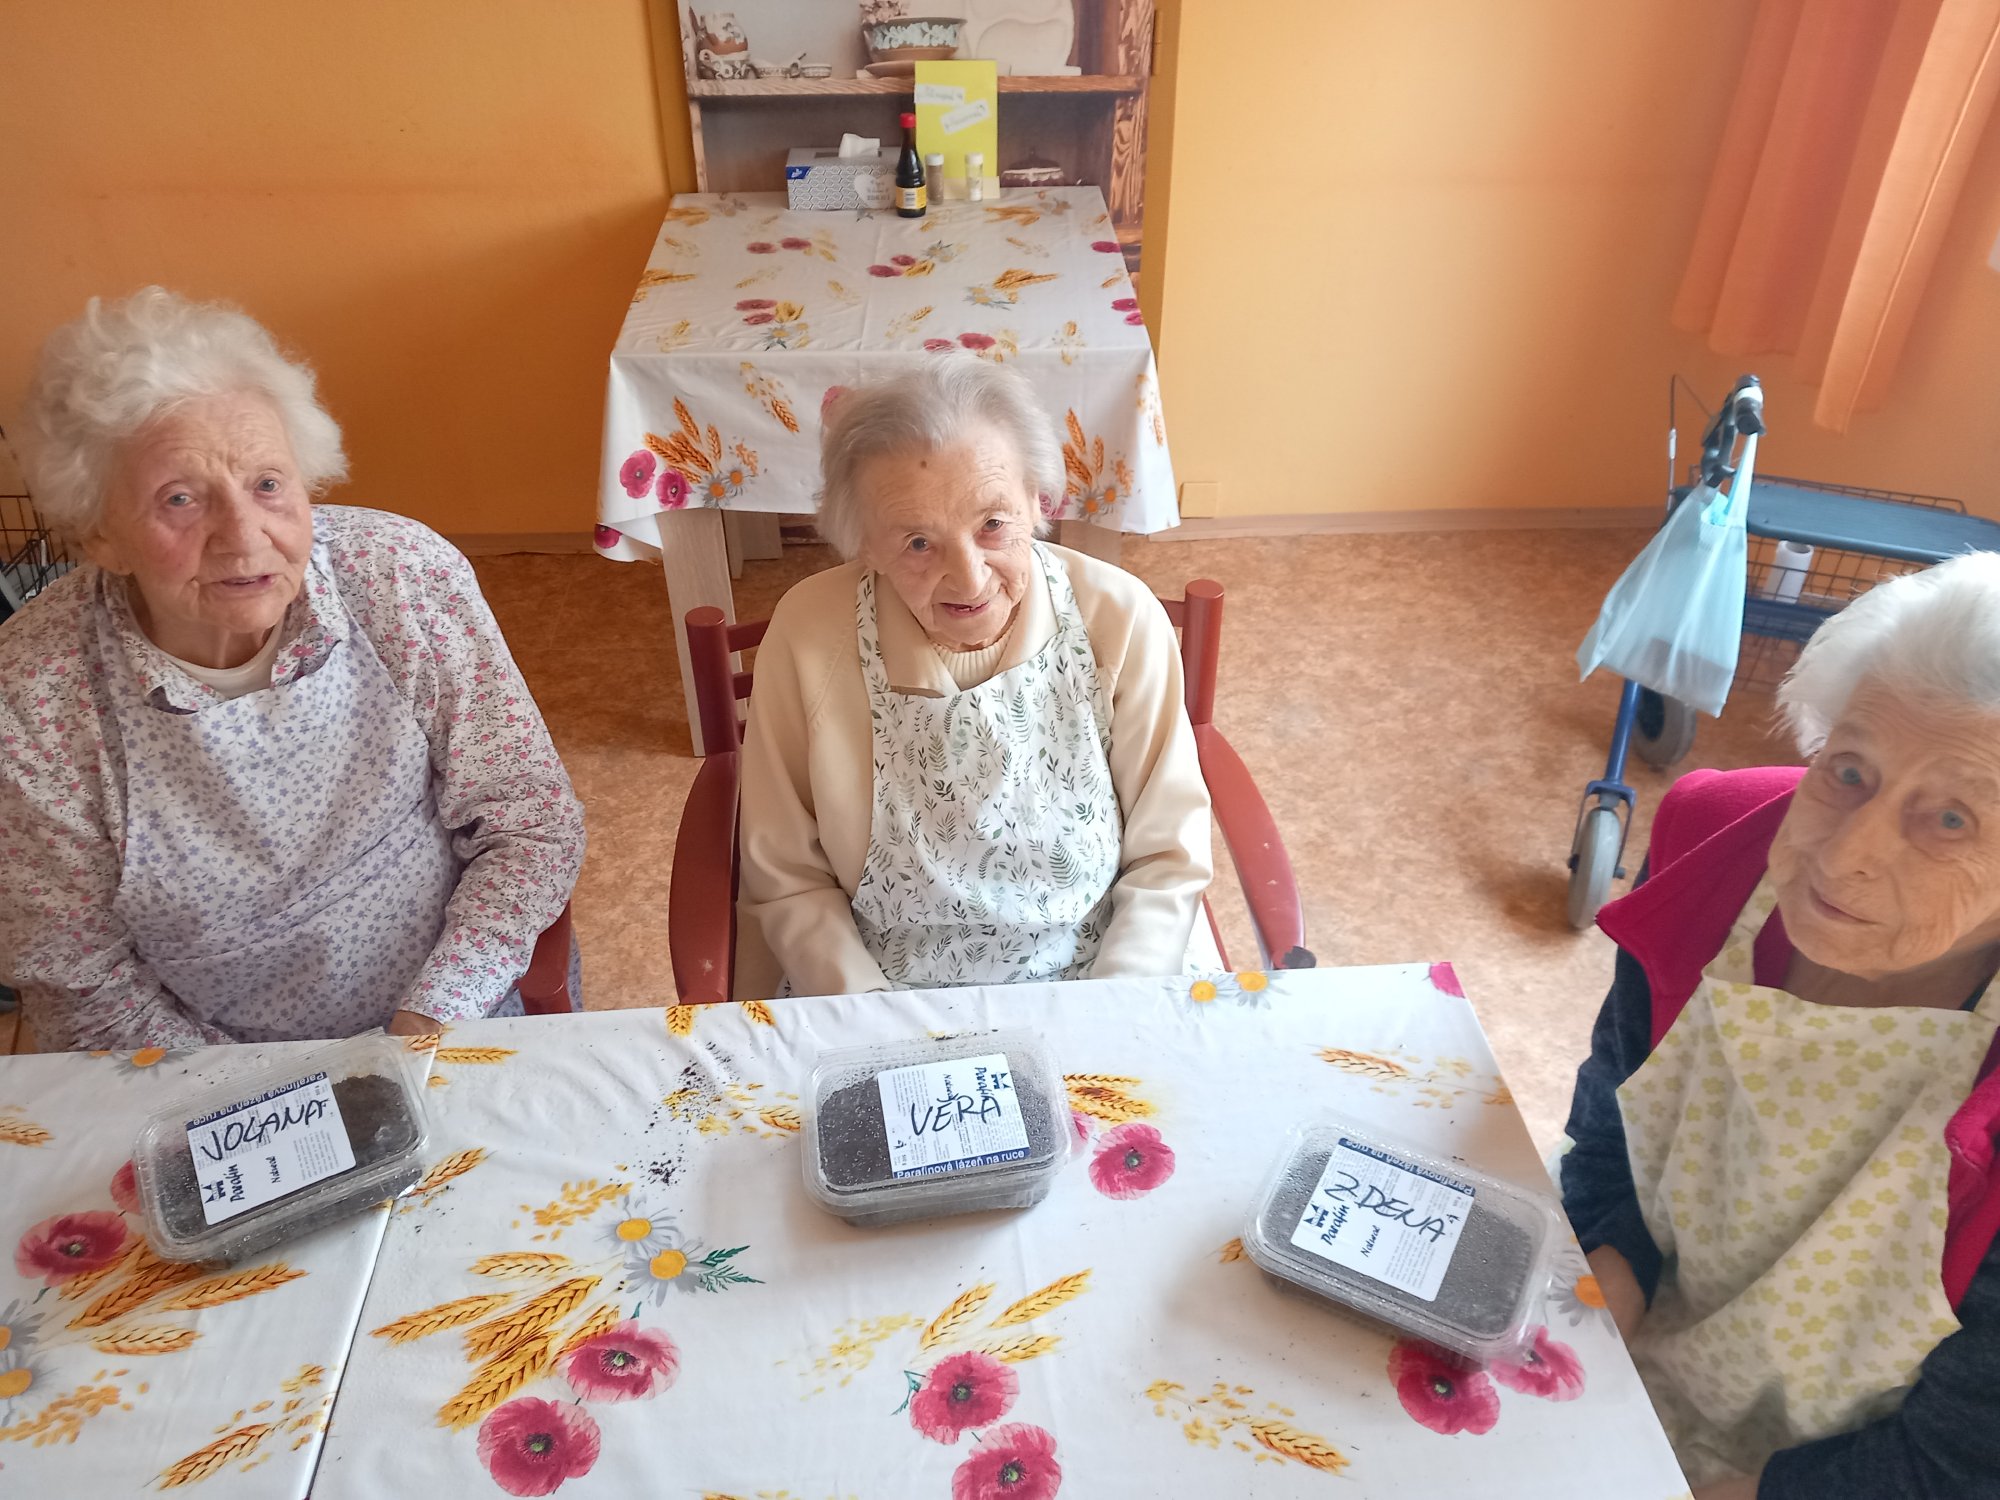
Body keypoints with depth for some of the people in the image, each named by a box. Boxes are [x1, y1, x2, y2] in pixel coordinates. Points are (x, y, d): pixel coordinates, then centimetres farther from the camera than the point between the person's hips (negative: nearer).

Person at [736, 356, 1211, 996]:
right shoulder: (807, 636, -13)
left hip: (1094, 984, 2)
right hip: (874, 989, -1)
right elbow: (788, 884, -4)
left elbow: (1167, 859, -3)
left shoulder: (1122, 620, -11)